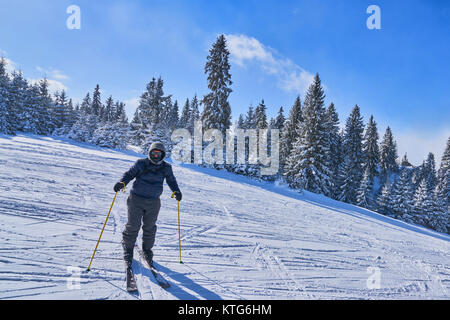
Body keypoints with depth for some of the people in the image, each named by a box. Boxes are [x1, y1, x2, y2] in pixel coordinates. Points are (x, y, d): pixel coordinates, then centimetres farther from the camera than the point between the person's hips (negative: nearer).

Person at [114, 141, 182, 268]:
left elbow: (171, 181, 15)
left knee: (149, 227, 10)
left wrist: (176, 191, -1)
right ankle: (128, 250, 19)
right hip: (136, 200, -2)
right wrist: (122, 183, -18)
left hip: (153, 203, 2)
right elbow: (129, 174, 1)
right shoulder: (141, 164, -4)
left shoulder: (166, 168, 4)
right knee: (133, 226, -1)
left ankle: (147, 250, 30)